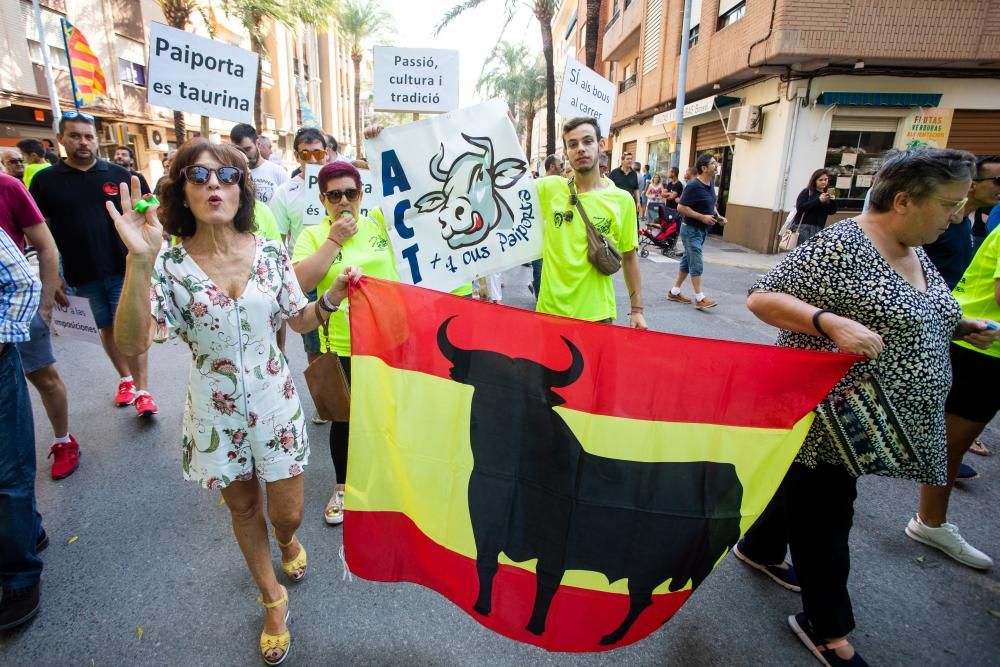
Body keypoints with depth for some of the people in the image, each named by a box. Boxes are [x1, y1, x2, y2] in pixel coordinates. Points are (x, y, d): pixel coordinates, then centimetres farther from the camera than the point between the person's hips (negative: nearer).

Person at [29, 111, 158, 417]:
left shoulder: (120, 175, 2)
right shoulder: (45, 180, 3)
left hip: (124, 270, -2)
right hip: (82, 275, 2)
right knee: (107, 329, 13)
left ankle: (142, 391, 0)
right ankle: (125, 379, 29)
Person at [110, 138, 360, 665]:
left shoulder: (271, 254, -7)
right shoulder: (170, 265, -12)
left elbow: (298, 321, 3)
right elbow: (132, 343, -23)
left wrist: (332, 297, -17)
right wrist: (139, 262, -33)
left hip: (274, 404, 1)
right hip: (216, 413, 0)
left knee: (288, 513, 10)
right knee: (244, 510, 19)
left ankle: (287, 542, 50)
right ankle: (273, 600, 43)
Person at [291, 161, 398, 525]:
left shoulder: (380, 222, 2)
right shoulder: (313, 234, -2)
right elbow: (301, 282, -15)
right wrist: (334, 239, -16)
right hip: (342, 345, -1)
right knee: (344, 418, 14)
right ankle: (342, 487, 36)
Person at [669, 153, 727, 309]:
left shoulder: (711, 183, 8)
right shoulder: (693, 185, -18)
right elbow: (681, 207, -21)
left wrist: (717, 216, 4)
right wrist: (702, 217, -22)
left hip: (702, 230, 9)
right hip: (691, 229, -9)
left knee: (687, 261, 13)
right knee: (697, 264, -7)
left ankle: (674, 292, 21)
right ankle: (700, 298, -2)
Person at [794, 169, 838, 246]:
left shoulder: (827, 194, 15)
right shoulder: (806, 192, 0)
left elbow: (832, 211, 13)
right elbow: (799, 207, -13)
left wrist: (833, 201, -6)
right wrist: (818, 200, -17)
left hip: (819, 228, 5)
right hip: (804, 226, -4)